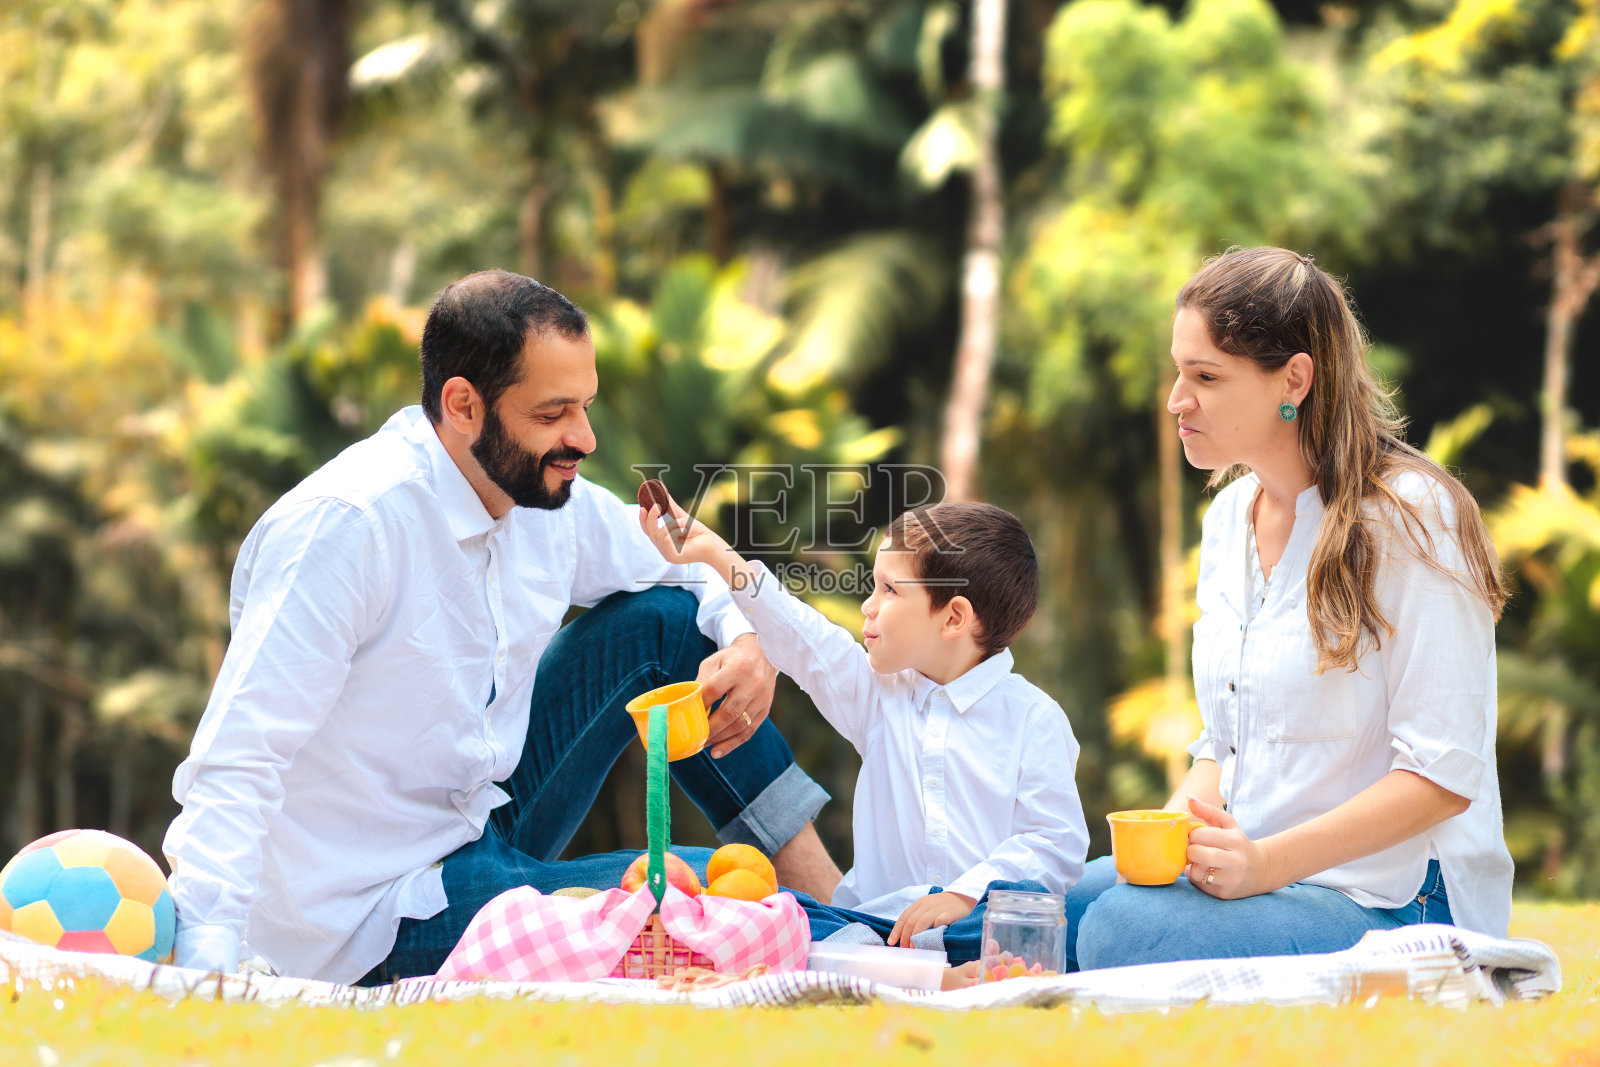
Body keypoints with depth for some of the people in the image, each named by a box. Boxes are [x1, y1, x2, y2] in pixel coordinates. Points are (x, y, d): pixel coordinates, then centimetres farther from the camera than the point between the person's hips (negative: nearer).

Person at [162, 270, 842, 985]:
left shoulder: (550, 498, -2)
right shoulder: (342, 524, -26)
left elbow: (698, 574, 16)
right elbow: (236, 764, -31)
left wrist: (748, 640, -9)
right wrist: (207, 960, -43)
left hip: (486, 817, 8)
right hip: (384, 909, -8)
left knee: (665, 619, 1)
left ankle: (829, 898, 6)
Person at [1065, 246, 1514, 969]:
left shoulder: (1409, 518, -12)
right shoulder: (1228, 517, 13)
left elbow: (1444, 773, -16)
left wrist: (1268, 862, -23)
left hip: (1395, 907, -7)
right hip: (1251, 873, 7)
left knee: (1123, 930, -29)